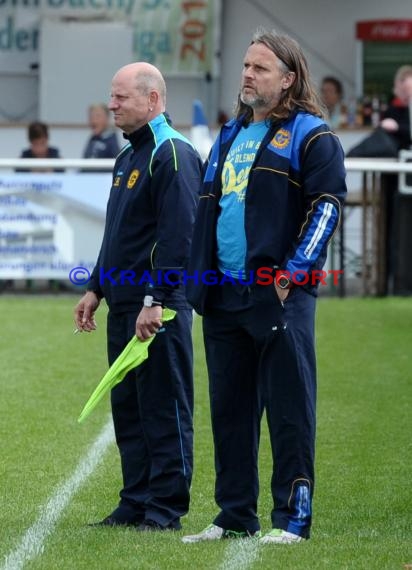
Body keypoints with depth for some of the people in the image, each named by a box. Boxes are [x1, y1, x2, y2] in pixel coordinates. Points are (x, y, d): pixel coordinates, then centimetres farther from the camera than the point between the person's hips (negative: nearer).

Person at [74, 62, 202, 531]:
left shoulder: (173, 155, -13)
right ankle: (135, 504, 16)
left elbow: (179, 237, -20)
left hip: (158, 310, -10)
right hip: (123, 306, 10)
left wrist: (156, 301, -23)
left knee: (164, 408, -4)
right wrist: (96, 288, 21)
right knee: (127, 407, 11)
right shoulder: (128, 157, 18)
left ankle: (164, 509, -1)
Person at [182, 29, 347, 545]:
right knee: (229, 409, 11)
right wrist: (199, 280, 17)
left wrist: (292, 272, -17)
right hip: (225, 294, 8)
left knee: (289, 410, -5)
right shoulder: (229, 136, 19)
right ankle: (235, 517, 18)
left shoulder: (310, 136, -4)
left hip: (280, 296, -8)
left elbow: (327, 206, -11)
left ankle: (293, 517, -1)